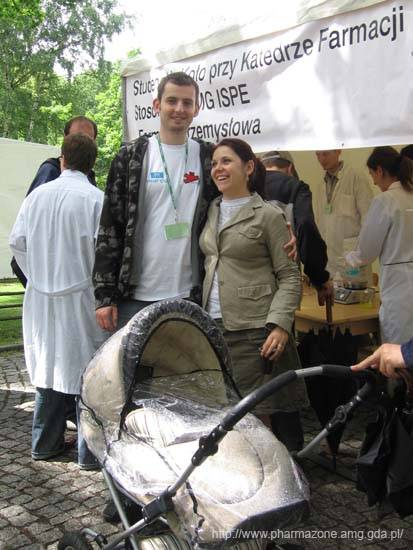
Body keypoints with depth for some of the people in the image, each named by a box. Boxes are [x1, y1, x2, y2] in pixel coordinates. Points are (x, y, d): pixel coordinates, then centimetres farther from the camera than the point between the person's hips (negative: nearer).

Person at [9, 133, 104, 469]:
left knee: (48, 366, 16)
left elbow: (17, 242, 6)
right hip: (80, 297, -5)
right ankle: (90, 450, 9)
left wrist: (38, 277, 15)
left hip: (41, 298, 5)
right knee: (86, 371, 3)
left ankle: (45, 442, 26)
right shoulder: (96, 199, -11)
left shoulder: (37, 195, 3)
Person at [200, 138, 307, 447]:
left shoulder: (269, 216, -3)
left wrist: (280, 324, -17)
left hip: (252, 329, -6)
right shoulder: (211, 211, 14)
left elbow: (290, 277, -5)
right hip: (213, 326, 6)